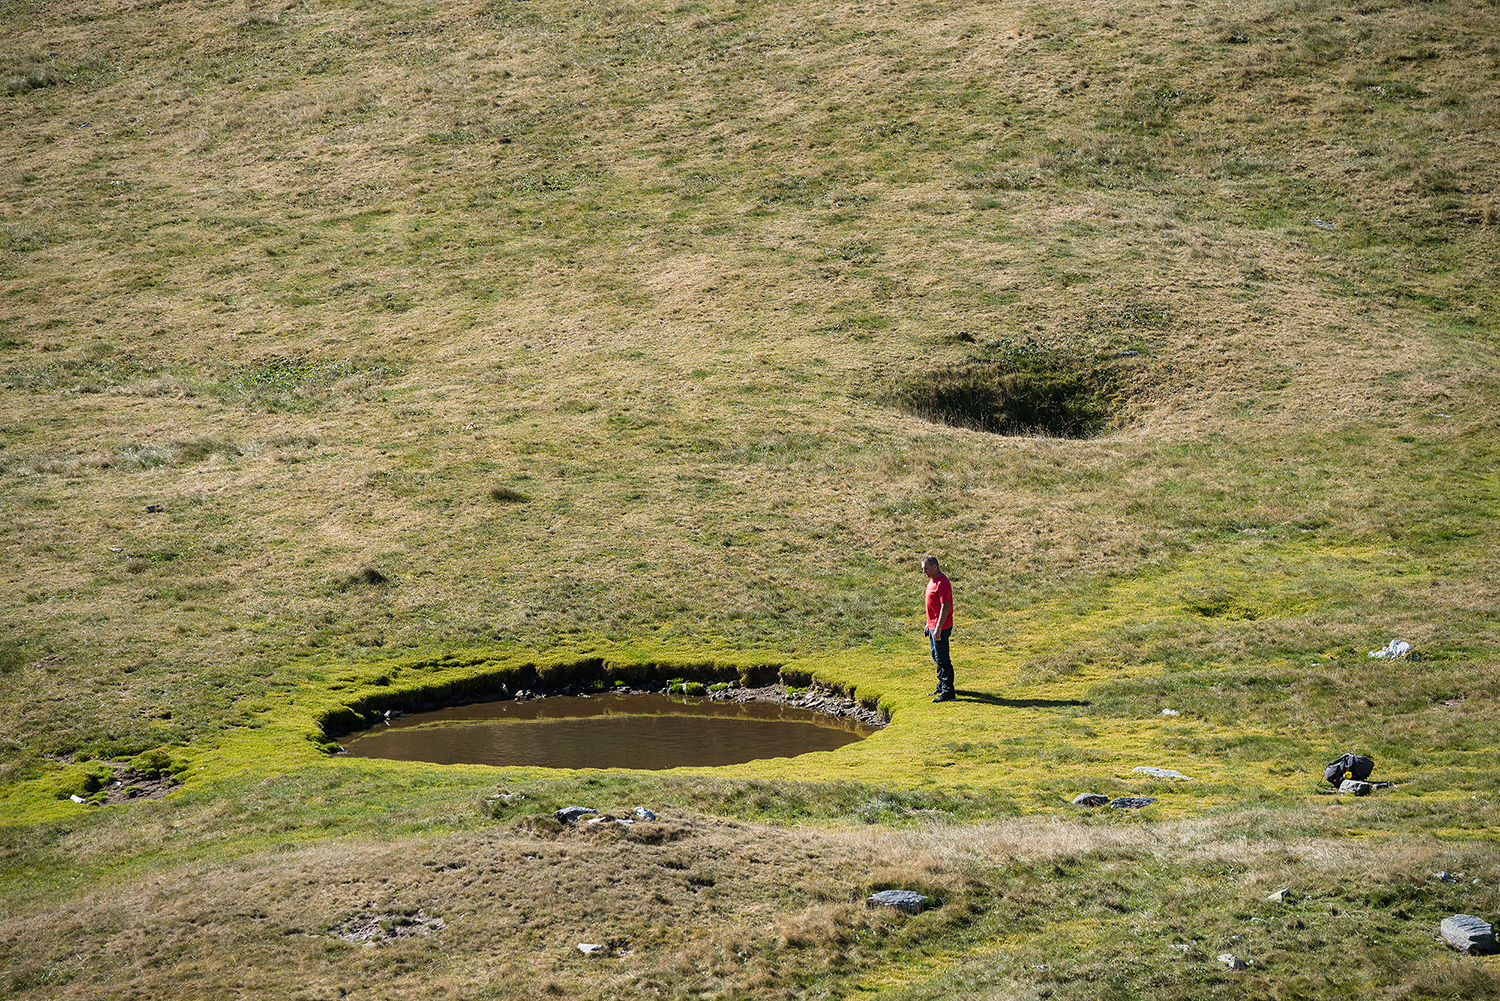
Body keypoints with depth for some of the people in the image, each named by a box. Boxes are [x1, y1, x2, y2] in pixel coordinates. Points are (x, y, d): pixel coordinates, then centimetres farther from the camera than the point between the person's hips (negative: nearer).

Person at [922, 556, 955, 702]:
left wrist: (938, 628, -26)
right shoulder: (932, 580, 12)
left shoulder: (942, 583, -21)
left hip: (941, 627, -11)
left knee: (942, 660, -8)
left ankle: (948, 693, -5)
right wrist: (929, 623, 24)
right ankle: (942, 686, 34)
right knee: (937, 657, 21)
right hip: (933, 626, 11)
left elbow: (945, 606, -24)